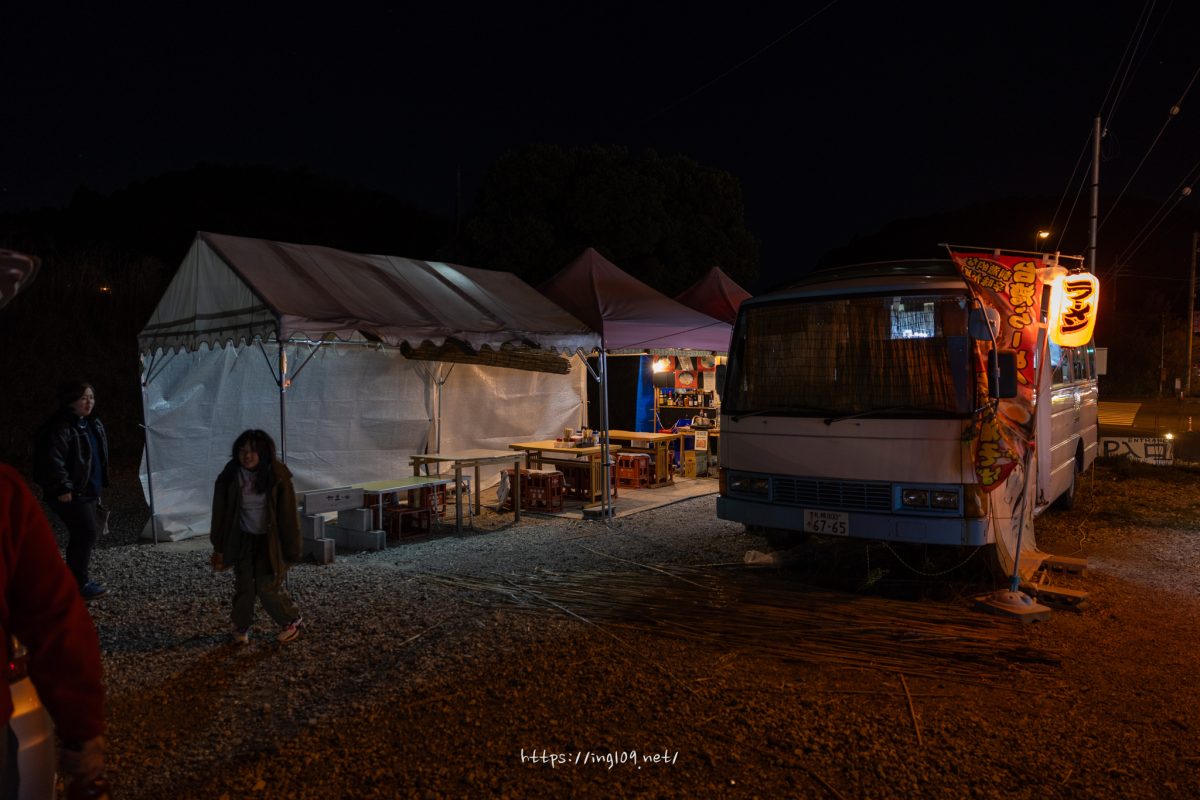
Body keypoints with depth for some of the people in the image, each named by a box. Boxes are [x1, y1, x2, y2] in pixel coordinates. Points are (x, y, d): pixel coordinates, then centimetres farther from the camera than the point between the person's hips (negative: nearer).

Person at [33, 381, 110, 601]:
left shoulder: (93, 424, 13)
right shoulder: (59, 428, -17)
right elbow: (53, 460, -22)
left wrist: (99, 485, 22)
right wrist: (63, 488, -24)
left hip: (89, 491, 10)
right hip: (70, 494, -10)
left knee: (82, 535, 16)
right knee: (87, 534, -12)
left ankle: (75, 578, 29)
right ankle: (79, 585, -3)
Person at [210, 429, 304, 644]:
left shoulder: (277, 476, -15)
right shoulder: (230, 477, -9)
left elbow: (288, 514, -10)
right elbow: (220, 513, 0)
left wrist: (291, 550, -9)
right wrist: (218, 548, 2)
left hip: (270, 540, -2)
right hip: (243, 540, 2)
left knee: (267, 587, -4)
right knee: (243, 585, 6)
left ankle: (292, 621, 19)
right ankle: (241, 628, 29)